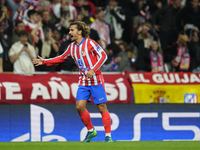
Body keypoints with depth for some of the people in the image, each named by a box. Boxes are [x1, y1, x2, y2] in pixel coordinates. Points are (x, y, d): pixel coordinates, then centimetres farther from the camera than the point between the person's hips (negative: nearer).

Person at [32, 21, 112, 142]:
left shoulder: (90, 43, -10)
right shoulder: (72, 47, 9)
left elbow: (103, 56, -14)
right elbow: (61, 58, 23)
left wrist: (93, 70, -24)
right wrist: (44, 61, 19)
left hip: (96, 80, -6)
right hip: (83, 82, 6)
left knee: (102, 107, -5)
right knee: (79, 106, -5)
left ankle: (108, 135, 3)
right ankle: (91, 130, 15)